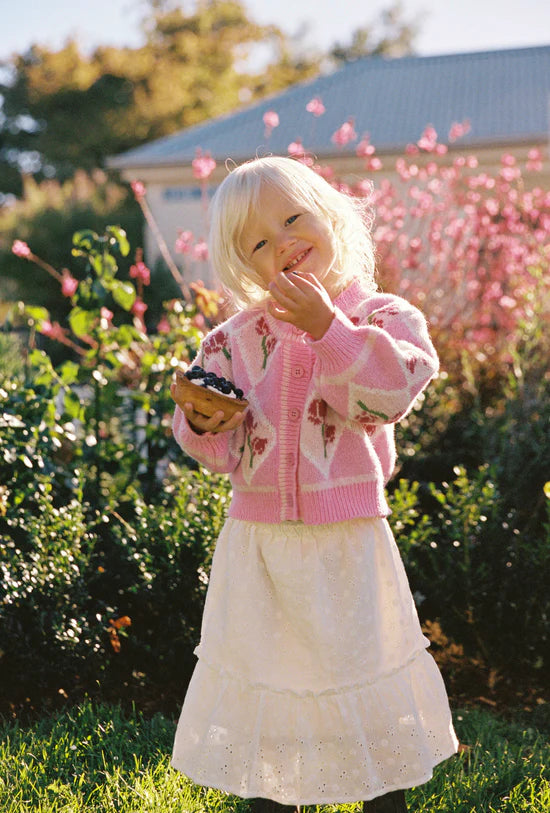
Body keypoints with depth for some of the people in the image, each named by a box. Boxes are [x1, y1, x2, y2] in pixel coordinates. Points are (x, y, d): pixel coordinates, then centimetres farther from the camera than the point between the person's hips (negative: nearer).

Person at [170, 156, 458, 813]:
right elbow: (221, 451, 5)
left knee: (366, 681, 11)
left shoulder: (384, 316, -3)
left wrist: (328, 326, -26)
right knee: (258, 680, 13)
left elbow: (393, 392, -22)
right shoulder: (234, 340, 3)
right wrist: (202, 424, -16)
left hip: (349, 542, -2)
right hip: (259, 542, 3)